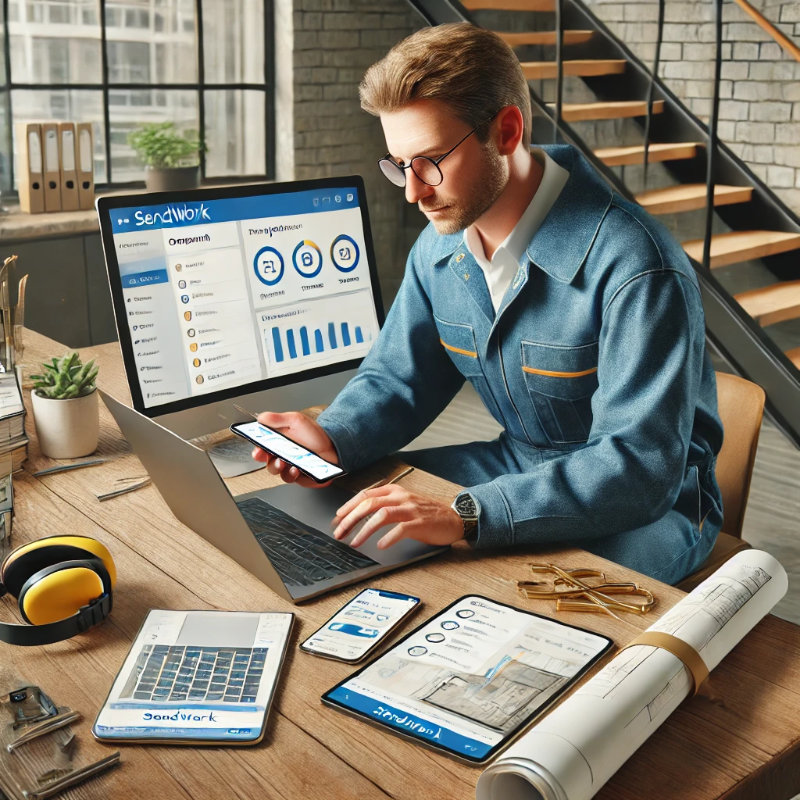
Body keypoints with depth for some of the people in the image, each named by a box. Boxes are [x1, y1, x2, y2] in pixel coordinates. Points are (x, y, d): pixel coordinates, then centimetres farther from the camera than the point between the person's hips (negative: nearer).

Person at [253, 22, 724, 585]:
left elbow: (640, 465, -31)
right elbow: (398, 376, 9)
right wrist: (335, 440, -15)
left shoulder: (636, 268, -27)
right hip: (519, 465, 6)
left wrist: (466, 517, -41)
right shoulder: (440, 247, -2)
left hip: (652, 507, -6)